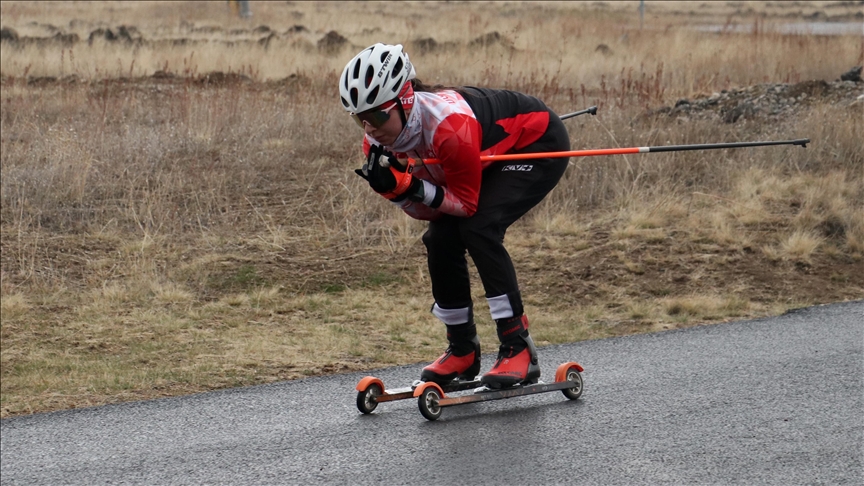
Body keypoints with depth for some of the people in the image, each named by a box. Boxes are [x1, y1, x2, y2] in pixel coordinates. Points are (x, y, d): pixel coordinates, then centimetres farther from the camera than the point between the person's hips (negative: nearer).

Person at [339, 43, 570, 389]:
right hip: (497, 153, 8)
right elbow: (427, 211, -9)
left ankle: (519, 349, -21)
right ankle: (463, 352, 10)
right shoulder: (380, 139, -16)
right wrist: (394, 187, -27)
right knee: (440, 240, -6)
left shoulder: (447, 125, -39)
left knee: (478, 228, -25)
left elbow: (467, 203, -26)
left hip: (541, 144, -8)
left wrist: (410, 187, -36)